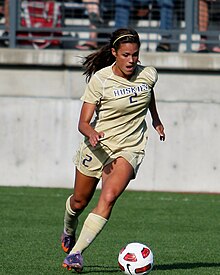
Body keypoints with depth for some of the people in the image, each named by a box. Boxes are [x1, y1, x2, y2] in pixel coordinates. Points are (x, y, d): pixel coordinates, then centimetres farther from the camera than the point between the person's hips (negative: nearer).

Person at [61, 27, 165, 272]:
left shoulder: (148, 75, -6)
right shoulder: (99, 80, -16)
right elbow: (83, 123, -17)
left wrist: (156, 119, 31)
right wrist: (91, 133, -38)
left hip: (130, 149, 1)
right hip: (98, 145, -1)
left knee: (108, 198, -24)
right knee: (80, 201, 15)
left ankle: (75, 253, -25)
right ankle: (68, 230, 51)